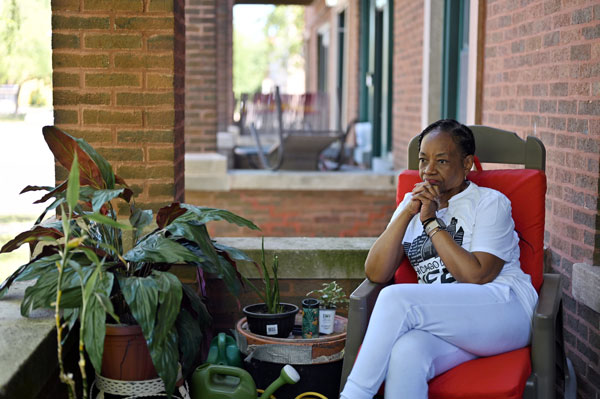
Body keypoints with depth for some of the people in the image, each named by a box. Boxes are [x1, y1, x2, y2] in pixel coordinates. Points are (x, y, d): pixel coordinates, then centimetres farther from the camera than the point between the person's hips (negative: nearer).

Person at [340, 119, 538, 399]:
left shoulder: (490, 202, 7)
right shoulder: (412, 203, 21)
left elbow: (476, 276, -10)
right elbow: (375, 273, 7)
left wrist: (432, 221, -5)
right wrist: (407, 213, -1)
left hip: (503, 309, -3)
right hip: (442, 324, 4)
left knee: (396, 299, -28)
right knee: (405, 354, -35)